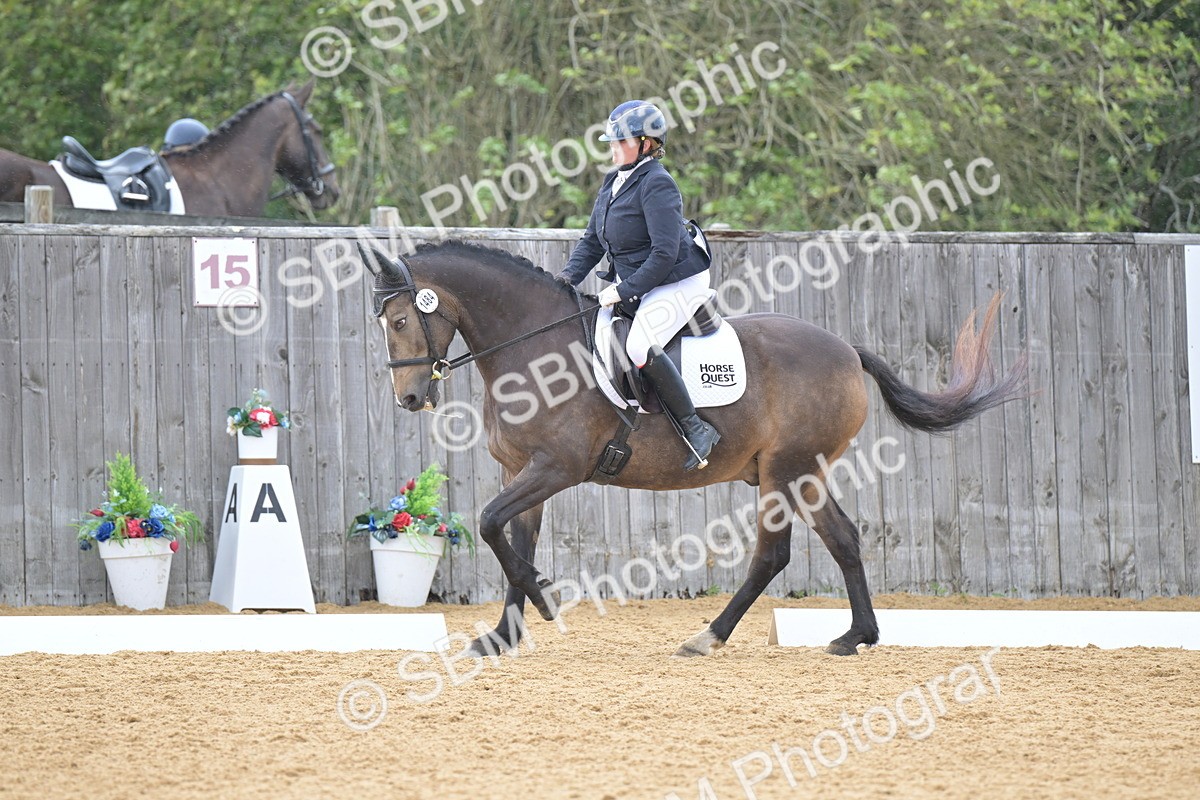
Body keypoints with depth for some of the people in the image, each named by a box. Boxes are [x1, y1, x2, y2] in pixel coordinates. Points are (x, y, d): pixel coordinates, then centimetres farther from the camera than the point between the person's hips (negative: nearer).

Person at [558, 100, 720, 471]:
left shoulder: (656, 184, -18)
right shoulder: (613, 183, 11)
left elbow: (665, 253, -23)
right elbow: (592, 241, 16)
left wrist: (624, 290, -24)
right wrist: (568, 277, -1)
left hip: (677, 283, -10)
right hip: (630, 285, 10)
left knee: (640, 346, -32)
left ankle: (696, 429, -24)